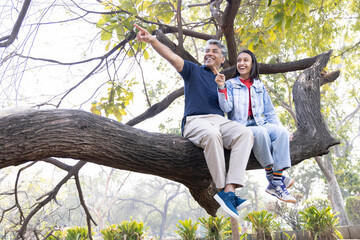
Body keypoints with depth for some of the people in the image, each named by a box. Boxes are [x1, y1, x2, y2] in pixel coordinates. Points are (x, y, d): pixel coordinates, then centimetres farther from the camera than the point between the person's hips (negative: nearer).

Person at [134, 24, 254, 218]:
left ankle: (230, 189, -38)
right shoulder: (194, 71, 17)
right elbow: (172, 57, 0)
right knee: (211, 134, -39)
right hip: (195, 120, -4)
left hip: (220, 121, 4)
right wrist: (152, 40, -16)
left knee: (245, 133, -28)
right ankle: (221, 190, -30)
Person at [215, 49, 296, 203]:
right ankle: (271, 174, -22)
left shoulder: (260, 86, 21)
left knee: (281, 132, -28)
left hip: (261, 125, 4)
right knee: (261, 132, -36)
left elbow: (270, 112, 20)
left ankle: (275, 184, -31)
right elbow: (226, 108, -5)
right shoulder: (231, 84, 11)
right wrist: (222, 88, -17)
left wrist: (280, 128, 6)